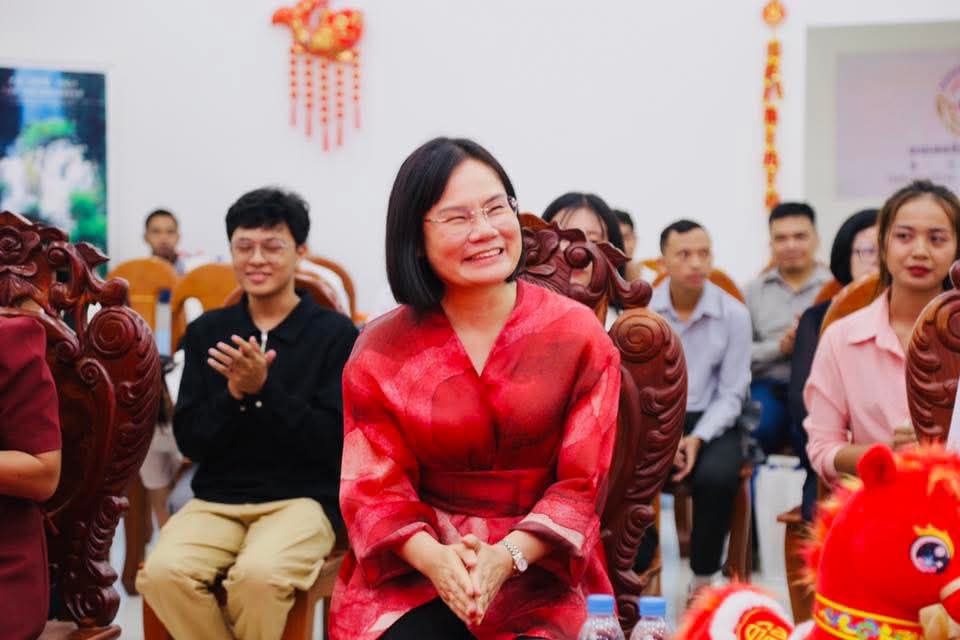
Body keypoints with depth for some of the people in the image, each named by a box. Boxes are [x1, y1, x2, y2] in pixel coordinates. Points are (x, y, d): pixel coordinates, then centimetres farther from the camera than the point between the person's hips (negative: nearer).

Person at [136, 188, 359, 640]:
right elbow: (190, 442, 5)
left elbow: (332, 444, -9)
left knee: (259, 573, -34)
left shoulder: (335, 333, -2)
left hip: (301, 498, -3)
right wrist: (234, 392, -14)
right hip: (217, 499, 3)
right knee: (163, 571, -28)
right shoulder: (206, 331, 10)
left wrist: (265, 388, -20)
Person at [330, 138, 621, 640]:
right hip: (412, 570, 0)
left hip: (540, 571, 0)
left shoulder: (578, 335, 0)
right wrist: (435, 558, -22)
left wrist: (506, 557, -20)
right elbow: (373, 486, -1)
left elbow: (582, 483, -3)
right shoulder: (380, 349, 2)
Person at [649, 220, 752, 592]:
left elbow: (731, 393, -2)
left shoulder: (733, 314, -4)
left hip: (710, 421, 0)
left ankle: (703, 578, -8)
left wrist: (698, 438, -16)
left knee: (717, 476, -31)